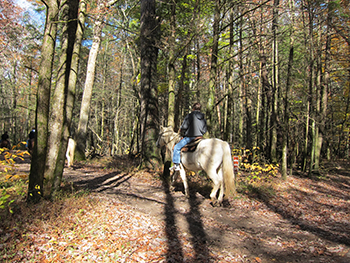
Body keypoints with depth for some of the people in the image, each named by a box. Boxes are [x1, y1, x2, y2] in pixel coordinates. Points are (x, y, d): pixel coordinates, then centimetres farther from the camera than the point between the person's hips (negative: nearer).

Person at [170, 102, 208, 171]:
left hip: (189, 137, -6)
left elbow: (184, 126, -9)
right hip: (199, 137, 7)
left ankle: (176, 165, -2)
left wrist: (181, 132, 10)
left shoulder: (190, 115, -7)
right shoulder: (203, 118, 11)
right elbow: (205, 129, 14)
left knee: (177, 147, 3)